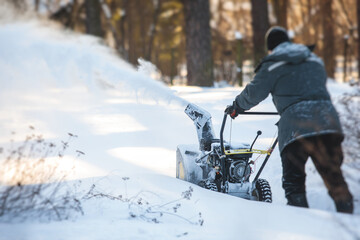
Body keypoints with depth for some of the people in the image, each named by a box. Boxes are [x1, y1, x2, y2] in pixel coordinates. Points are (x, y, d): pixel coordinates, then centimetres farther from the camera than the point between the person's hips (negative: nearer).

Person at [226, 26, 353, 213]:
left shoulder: (272, 66, 7)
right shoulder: (314, 60, 23)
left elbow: (253, 93, 12)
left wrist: (236, 107, 30)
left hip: (294, 125, -4)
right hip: (326, 119, 4)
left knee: (293, 179, 3)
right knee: (333, 174, 8)